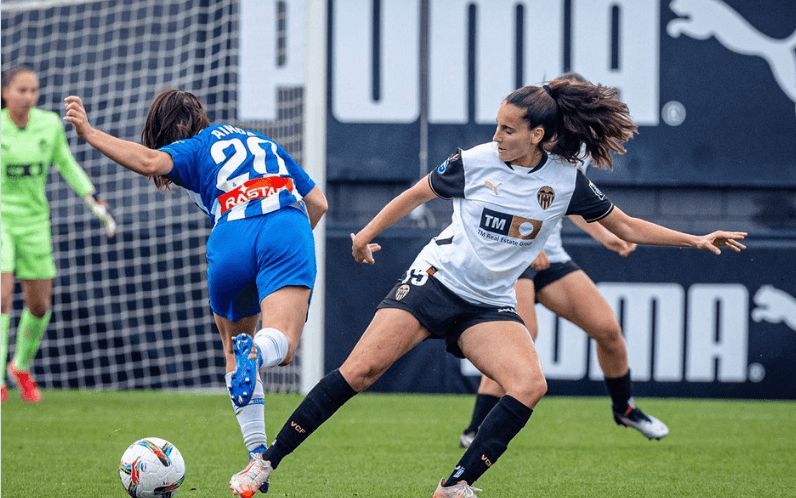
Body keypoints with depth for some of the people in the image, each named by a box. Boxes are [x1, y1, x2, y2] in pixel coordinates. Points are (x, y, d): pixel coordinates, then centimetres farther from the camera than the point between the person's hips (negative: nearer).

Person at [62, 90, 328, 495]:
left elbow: (150, 161, -5)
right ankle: (257, 350, -50)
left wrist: (89, 133, -3)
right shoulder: (264, 143, 34)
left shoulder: (193, 149, 19)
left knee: (235, 350, 17)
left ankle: (256, 461, 10)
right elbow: (317, 203, 31)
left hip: (232, 240, -2)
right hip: (289, 230, 2)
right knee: (281, 346, -14)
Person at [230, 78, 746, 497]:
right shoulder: (476, 162, -6)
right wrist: (368, 233, 17)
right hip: (437, 280, -2)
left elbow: (627, 227, 7)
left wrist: (697, 240, 2)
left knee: (530, 385, -24)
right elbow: (418, 193, 11)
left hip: (490, 305, 2)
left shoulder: (567, 182, -2)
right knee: (361, 369, -16)